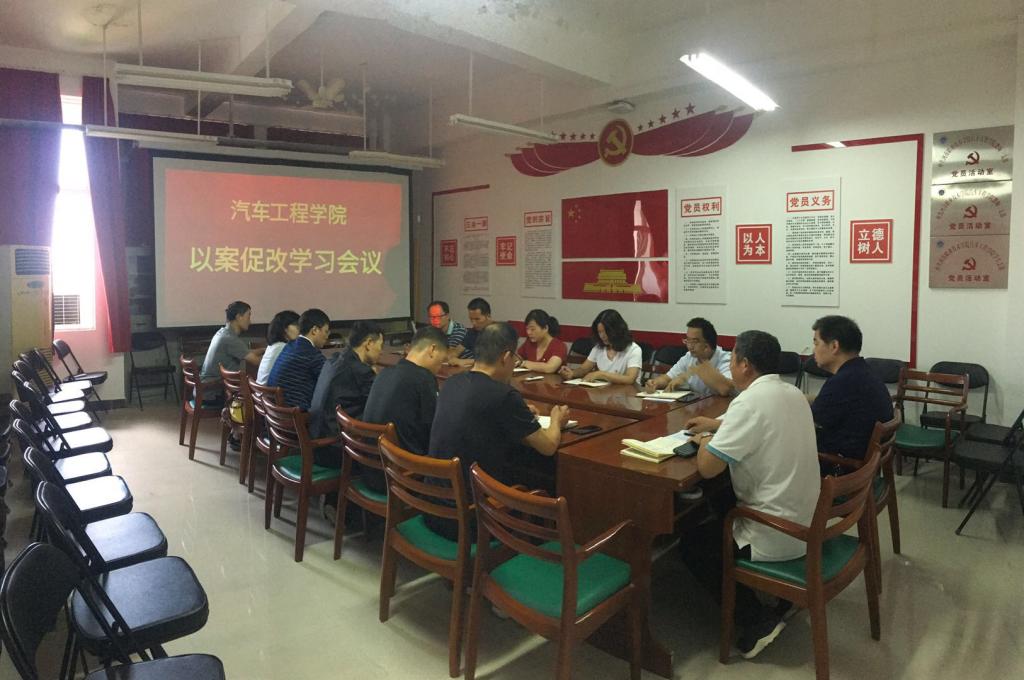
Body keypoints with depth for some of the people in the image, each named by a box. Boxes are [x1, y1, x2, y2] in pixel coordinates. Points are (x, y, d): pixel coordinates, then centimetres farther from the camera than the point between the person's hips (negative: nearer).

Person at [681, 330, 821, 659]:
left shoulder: (749, 401, -24)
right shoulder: (793, 394, 3)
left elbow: (707, 467, -25)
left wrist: (706, 441, -5)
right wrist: (719, 425, 20)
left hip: (778, 536, -8)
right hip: (806, 523, 8)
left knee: (693, 543, 13)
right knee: (717, 517, 30)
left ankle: (758, 620, 8)